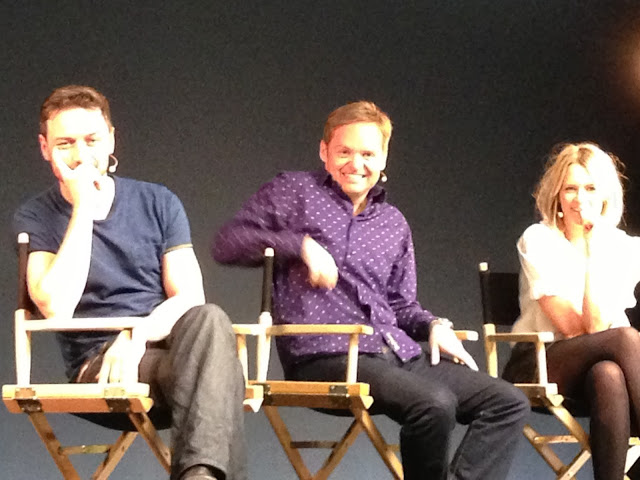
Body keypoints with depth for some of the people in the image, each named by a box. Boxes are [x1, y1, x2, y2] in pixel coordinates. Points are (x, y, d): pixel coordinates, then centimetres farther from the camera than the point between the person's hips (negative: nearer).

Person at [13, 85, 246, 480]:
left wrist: (138, 334, -17)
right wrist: (83, 208, -9)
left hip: (169, 343, 3)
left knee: (208, 320, -36)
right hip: (98, 363, -3)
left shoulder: (158, 203, 14)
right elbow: (56, 307, -12)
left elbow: (189, 298, 5)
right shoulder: (36, 219, 7)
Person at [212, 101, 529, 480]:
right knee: (434, 403, -32)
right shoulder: (294, 192, 10)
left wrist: (434, 325, 5)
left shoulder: (394, 224, 25)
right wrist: (301, 244, -11)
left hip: (398, 353, 7)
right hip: (326, 355, -7)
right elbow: (227, 244, 2)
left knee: (509, 403, -10)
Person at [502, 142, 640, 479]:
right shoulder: (538, 241, -4)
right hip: (538, 368, -2)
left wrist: (595, 249, -16)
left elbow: (597, 325, -14)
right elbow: (573, 328, -14)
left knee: (609, 376, -39)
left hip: (594, 367, 2)